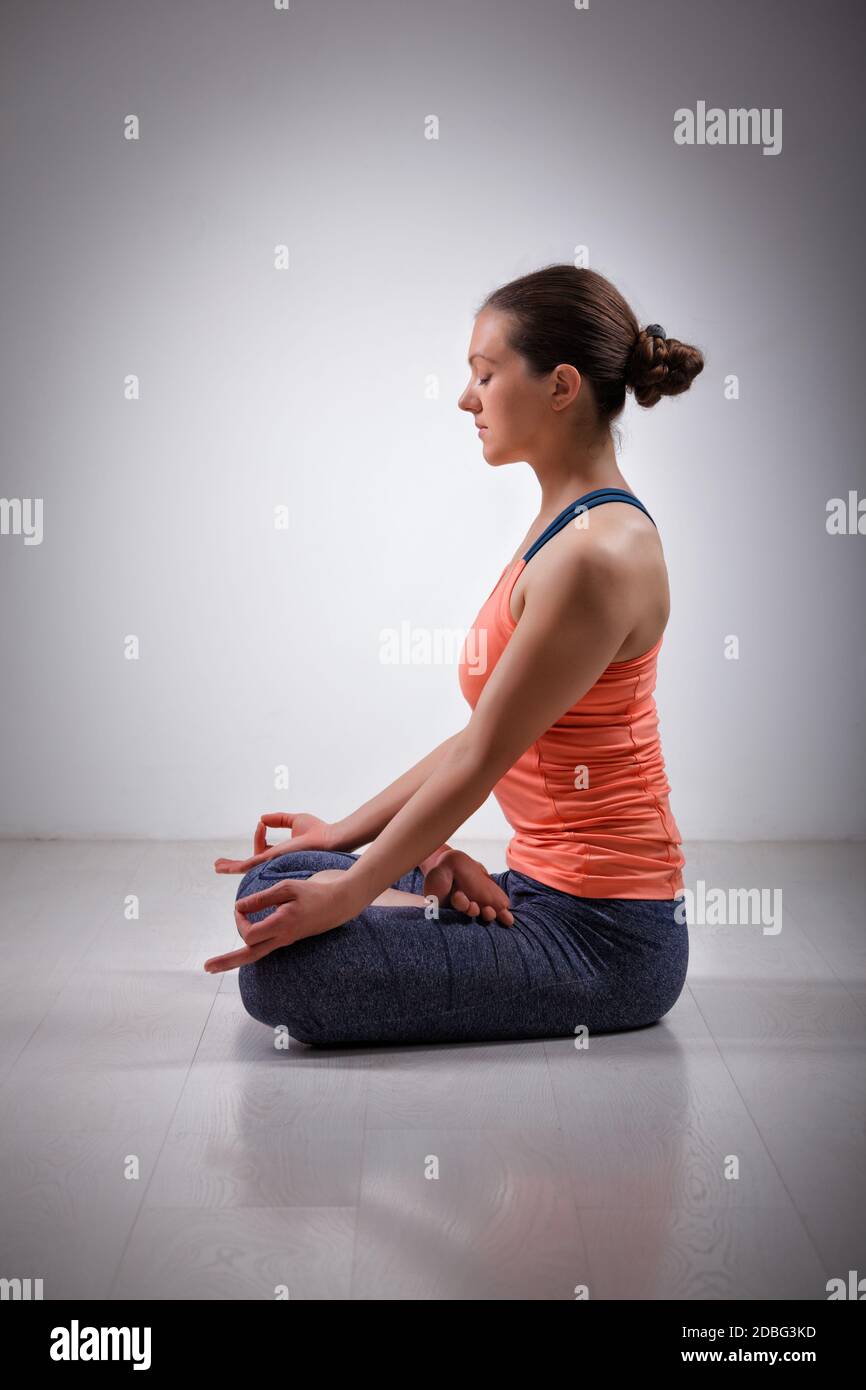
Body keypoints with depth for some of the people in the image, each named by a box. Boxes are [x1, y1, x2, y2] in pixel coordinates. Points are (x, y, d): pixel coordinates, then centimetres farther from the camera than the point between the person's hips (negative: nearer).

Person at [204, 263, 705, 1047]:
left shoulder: (598, 553, -22)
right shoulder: (565, 527, 10)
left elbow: (482, 758, -19)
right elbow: (479, 736, 13)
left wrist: (352, 891, -10)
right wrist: (348, 835, 14)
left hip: (601, 931, -9)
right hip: (546, 885, 9)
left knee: (280, 971, -19)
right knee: (275, 883, 7)